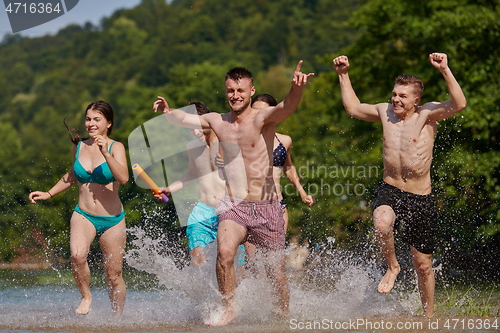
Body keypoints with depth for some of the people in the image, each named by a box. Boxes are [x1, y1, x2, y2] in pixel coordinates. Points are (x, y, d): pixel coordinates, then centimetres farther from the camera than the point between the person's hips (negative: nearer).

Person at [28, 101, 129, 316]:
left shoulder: (116, 147, -9)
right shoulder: (78, 147, 3)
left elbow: (123, 178, -27)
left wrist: (106, 153, -35)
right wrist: (48, 194, 20)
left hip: (112, 219, -2)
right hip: (83, 216, 2)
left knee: (113, 275, 6)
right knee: (77, 255, -28)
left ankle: (119, 316, 26)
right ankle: (86, 296, -4)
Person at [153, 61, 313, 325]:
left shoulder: (261, 119, -9)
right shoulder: (217, 122, 6)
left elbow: (286, 107, -28)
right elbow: (184, 119, 15)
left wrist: (296, 89, -51)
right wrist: (167, 112, -9)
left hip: (266, 207, -2)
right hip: (233, 206, 2)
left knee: (276, 271, 5)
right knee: (224, 252, -25)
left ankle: (285, 316, 27)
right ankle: (228, 309, -12)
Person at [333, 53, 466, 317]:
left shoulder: (427, 114, -6)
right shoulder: (385, 112, 5)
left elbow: (459, 104, -23)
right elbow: (354, 108, 23)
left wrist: (445, 70, -30)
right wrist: (343, 75, 20)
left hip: (421, 199, -2)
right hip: (389, 192, 2)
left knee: (423, 265, 6)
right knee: (382, 224, -35)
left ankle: (428, 316, 25)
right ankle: (392, 267, -6)